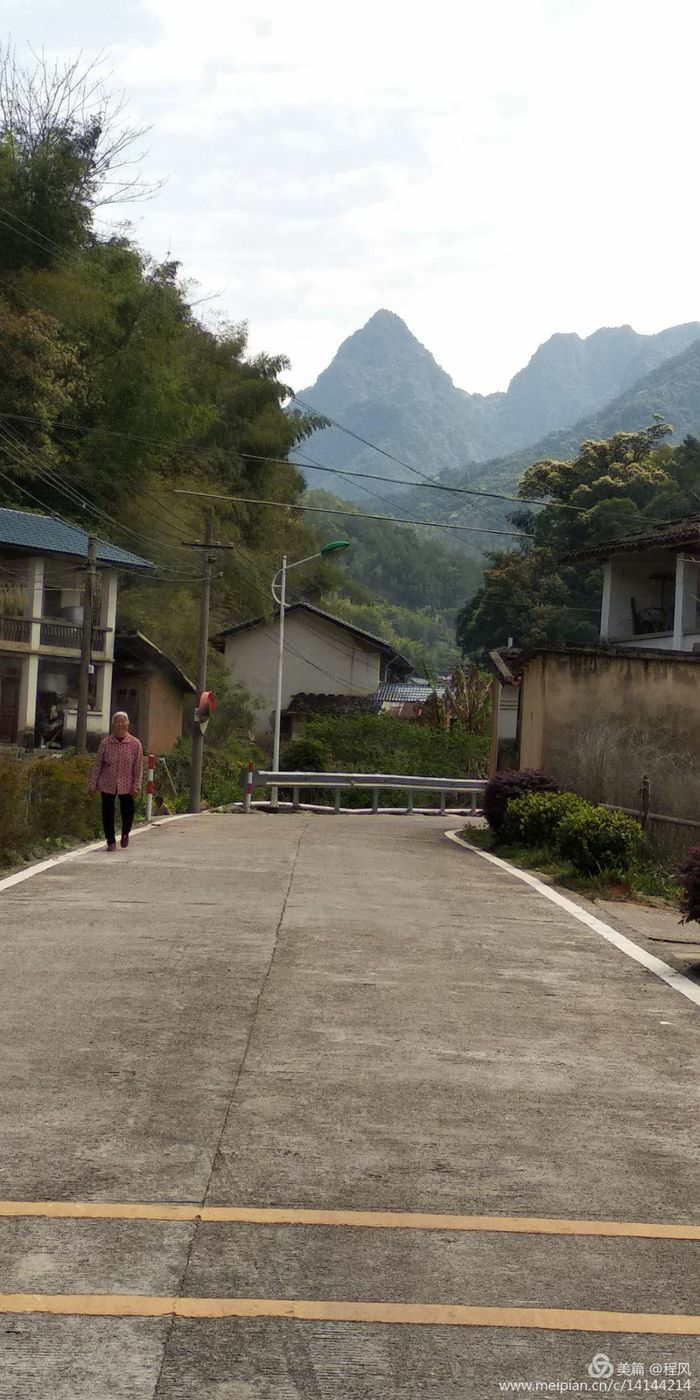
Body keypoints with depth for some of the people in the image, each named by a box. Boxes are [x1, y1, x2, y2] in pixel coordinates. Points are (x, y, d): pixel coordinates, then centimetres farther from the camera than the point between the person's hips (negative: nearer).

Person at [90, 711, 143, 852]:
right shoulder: (105, 743, -1)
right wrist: (93, 784, 2)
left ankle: (125, 833, 34)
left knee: (127, 812, 2)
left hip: (126, 785, -1)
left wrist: (136, 786, -7)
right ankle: (111, 841, 18)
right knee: (107, 813, 2)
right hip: (108, 784, 1)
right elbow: (97, 765, 4)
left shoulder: (135, 744, -3)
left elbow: (138, 767, -2)